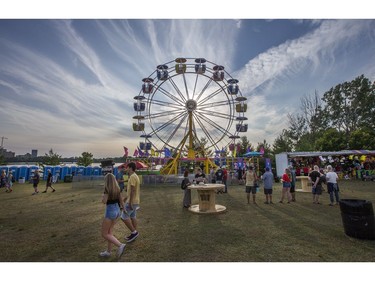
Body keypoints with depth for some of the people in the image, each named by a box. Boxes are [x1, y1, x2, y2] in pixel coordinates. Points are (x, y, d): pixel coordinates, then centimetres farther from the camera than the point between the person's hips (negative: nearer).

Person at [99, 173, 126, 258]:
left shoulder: (107, 189, -16)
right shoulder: (117, 188, 4)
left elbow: (104, 201, -20)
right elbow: (121, 200, 10)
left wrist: (102, 196, 2)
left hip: (110, 211, -8)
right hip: (117, 210, 8)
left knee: (104, 234, 5)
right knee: (109, 232, 20)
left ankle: (120, 245, -6)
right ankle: (108, 251, 28)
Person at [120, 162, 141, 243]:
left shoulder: (132, 177, -19)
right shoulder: (135, 176, 12)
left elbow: (133, 190, -24)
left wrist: (130, 202, -23)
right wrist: (127, 197, 26)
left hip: (132, 201, -10)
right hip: (135, 201, 10)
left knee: (124, 217, -2)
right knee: (133, 217, 14)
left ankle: (134, 232, 5)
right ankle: (133, 234, 22)